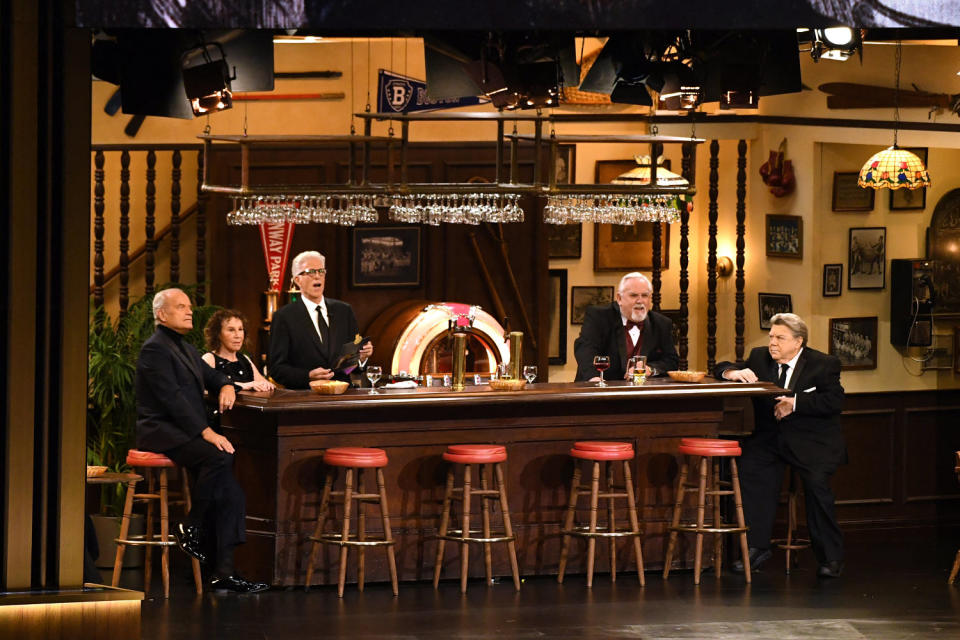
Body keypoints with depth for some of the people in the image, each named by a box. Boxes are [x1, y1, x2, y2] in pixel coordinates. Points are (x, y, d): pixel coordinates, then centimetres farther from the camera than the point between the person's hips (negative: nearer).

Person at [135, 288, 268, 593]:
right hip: (161, 430, -9)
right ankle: (191, 526, -19)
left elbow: (213, 377, 31)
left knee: (232, 493, -9)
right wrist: (206, 432, -24)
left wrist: (226, 386, 4)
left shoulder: (187, 349, 22)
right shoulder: (155, 348, -8)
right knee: (219, 457, -35)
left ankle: (224, 572, -12)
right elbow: (171, 398, -18)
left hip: (186, 430, 9)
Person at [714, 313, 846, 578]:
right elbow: (722, 368, 10)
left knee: (816, 480, -29)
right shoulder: (759, 358, 10)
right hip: (770, 438, 4)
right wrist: (733, 373, -14)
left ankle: (830, 556, -14)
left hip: (813, 441, -4)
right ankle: (757, 546, -17)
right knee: (749, 467, -24)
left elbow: (834, 401, -13)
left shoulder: (824, 364, -2)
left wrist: (796, 403, -21)